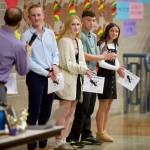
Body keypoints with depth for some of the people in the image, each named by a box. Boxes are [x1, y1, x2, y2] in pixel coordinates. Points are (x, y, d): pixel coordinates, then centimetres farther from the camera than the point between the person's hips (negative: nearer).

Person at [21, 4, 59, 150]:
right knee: (34, 111, -3)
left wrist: (55, 65, -7)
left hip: (50, 76, 5)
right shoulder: (26, 35, -5)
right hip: (35, 76, -5)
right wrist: (46, 73, -12)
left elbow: (55, 52, 14)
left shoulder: (50, 33, 11)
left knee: (46, 112, 11)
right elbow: (28, 61, -10)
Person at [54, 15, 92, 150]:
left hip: (76, 79, 8)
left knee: (70, 113, 10)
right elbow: (66, 63, -14)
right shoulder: (64, 41, -9)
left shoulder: (79, 41, 16)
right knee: (64, 113, -6)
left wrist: (85, 71, -2)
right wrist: (82, 69, -17)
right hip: (67, 79, -8)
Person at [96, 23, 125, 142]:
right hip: (104, 74, -8)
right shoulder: (102, 44, -10)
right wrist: (116, 68, -18)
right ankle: (100, 132, 1)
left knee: (108, 106, 9)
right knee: (103, 105, -5)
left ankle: (104, 131, 16)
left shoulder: (115, 45, 14)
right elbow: (101, 63, -16)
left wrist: (120, 69, -4)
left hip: (112, 75, 8)